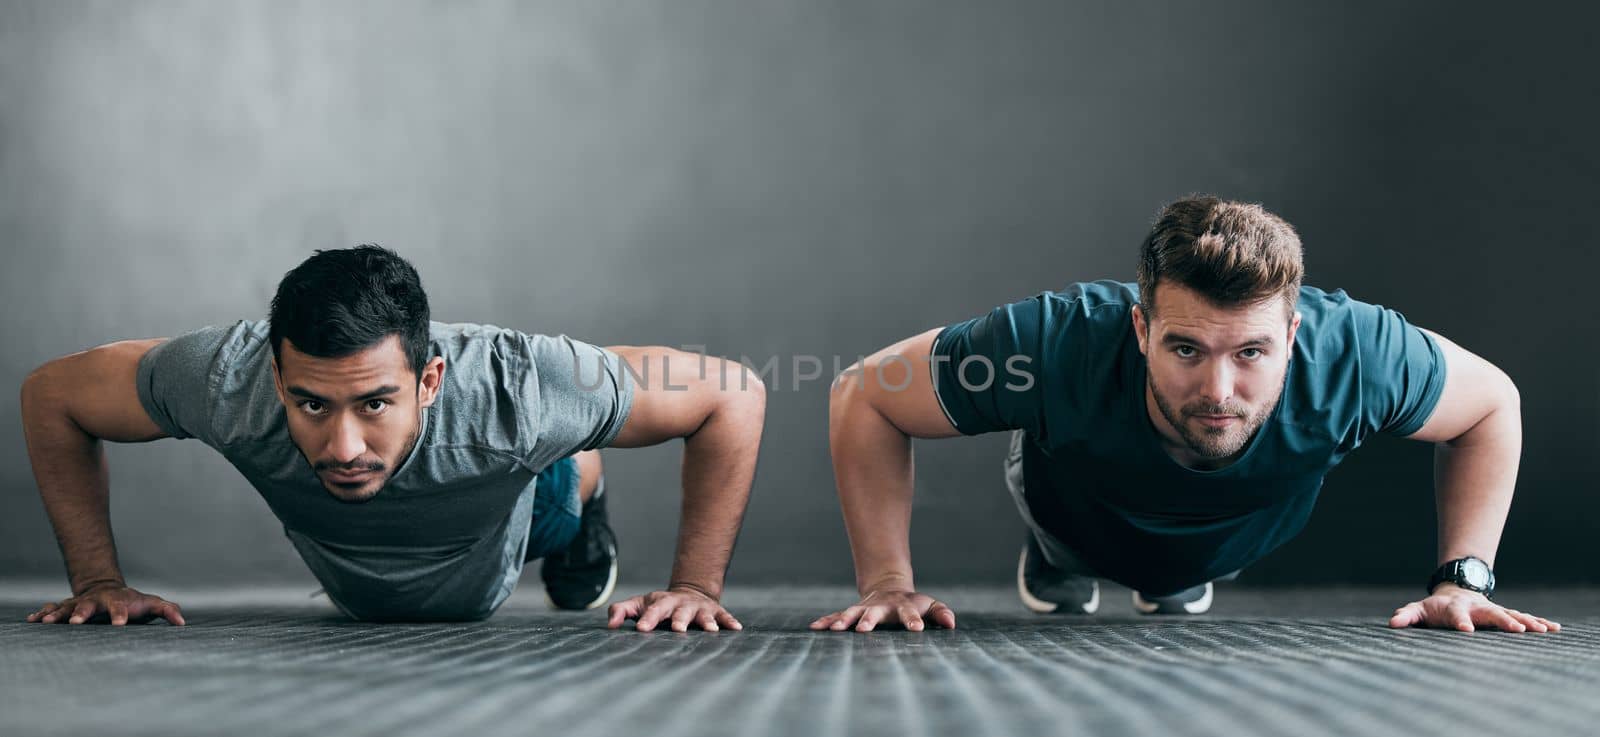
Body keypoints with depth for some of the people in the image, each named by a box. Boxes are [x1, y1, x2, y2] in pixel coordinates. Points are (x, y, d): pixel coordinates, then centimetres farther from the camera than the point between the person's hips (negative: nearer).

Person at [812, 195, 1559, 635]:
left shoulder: (1351, 356, -44)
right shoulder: (1059, 349, -49)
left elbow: (1490, 401, -20)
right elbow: (863, 396, -32)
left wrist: (1464, 579, -27)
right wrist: (887, 582, -36)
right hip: (1078, 519, -2)